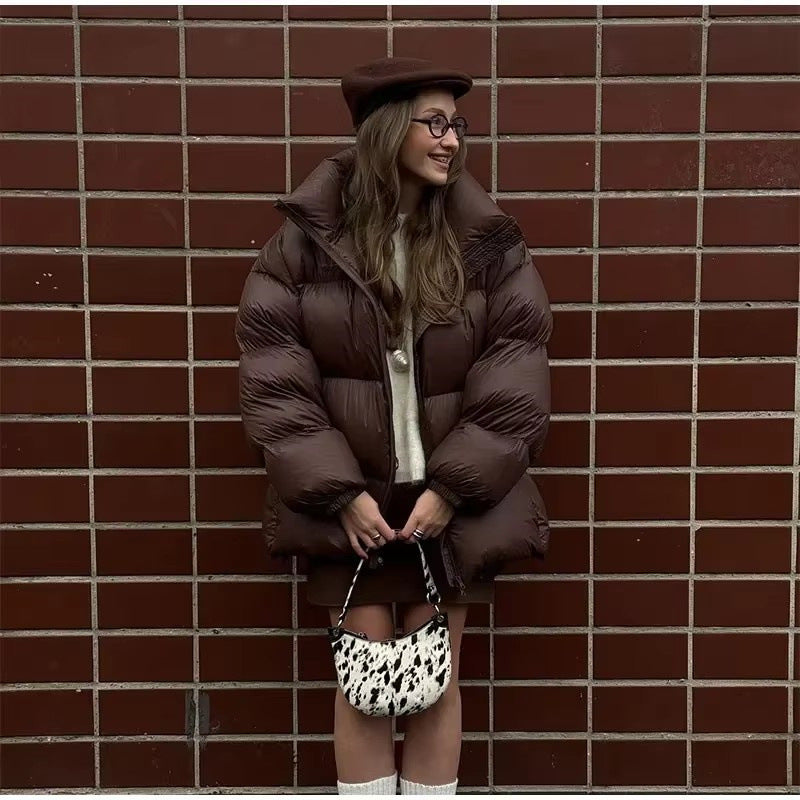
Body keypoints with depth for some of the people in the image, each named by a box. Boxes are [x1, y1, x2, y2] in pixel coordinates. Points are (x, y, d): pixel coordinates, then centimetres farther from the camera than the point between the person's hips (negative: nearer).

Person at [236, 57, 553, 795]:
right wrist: (340, 491, -12)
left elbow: (514, 377, -4)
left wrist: (453, 487, -12)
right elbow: (274, 372, -7)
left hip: (451, 498, 1)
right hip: (350, 499, -1)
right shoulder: (308, 236, -5)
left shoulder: (487, 241, -2)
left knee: (438, 680, 10)